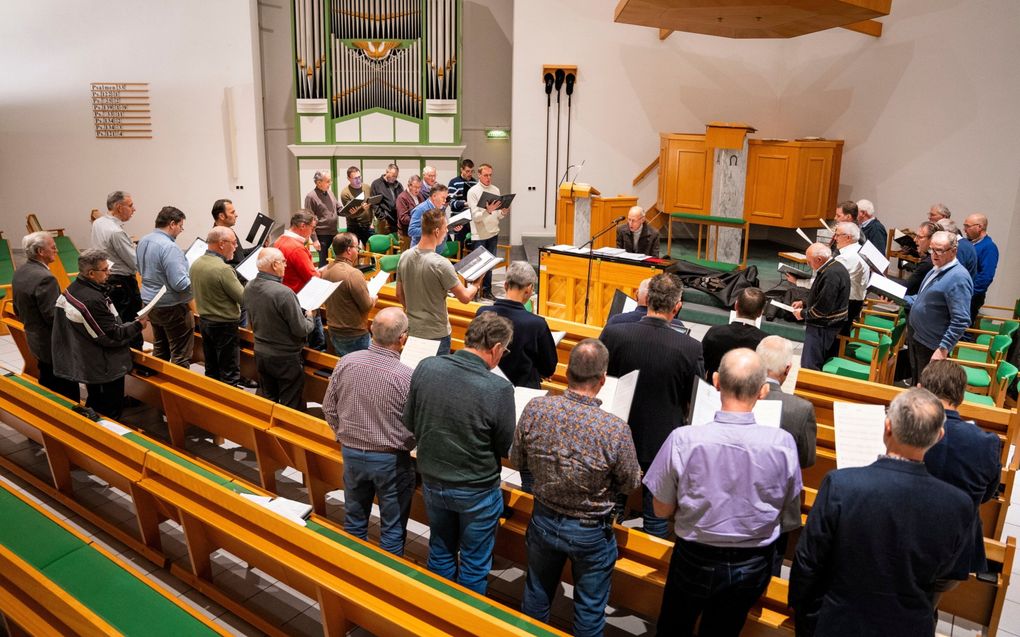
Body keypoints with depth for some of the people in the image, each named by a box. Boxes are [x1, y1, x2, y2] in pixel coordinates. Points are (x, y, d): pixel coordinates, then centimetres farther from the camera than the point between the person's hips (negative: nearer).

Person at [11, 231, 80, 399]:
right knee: (67, 395, 2)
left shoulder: (19, 273, 4)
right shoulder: (45, 278, -26)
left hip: (34, 340, 10)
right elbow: (53, 317, -25)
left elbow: (18, 310, 14)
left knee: (48, 389, 23)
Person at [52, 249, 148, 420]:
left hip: (87, 365, 10)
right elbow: (112, 336, -24)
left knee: (95, 409, 25)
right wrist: (138, 326, -12)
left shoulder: (73, 289, 2)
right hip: (104, 371, -10)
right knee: (110, 414, 5)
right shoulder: (92, 300, -30)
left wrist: (130, 323, 7)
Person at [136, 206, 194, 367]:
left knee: (159, 348, 22)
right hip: (171, 306, -9)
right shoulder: (169, 247, -24)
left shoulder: (143, 241, 4)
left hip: (150, 302, 9)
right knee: (181, 355, -1)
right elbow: (180, 284, -27)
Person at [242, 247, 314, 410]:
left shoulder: (249, 287, -4)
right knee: (291, 406, 7)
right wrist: (309, 317, -2)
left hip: (260, 353, 7)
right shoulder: (284, 293, -28)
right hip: (285, 357, -7)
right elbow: (301, 330, -22)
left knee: (266, 400, 21)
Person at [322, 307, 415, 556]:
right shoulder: (406, 376, -24)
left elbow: (329, 409, 0)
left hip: (351, 454, 4)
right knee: (392, 526, 15)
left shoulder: (346, 362, -12)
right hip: (391, 460, -4)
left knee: (354, 519, 23)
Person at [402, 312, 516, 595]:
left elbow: (409, 423, -3)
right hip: (477, 491, -4)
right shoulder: (499, 389, -28)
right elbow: (506, 448, -14)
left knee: (440, 551, 26)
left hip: (432, 483, 4)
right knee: (474, 562, 19)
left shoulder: (426, 368, -16)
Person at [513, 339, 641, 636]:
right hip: (590, 531, -3)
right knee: (589, 609, 21)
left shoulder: (535, 409, -22)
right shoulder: (615, 428, -30)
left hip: (544, 519, 3)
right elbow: (630, 484, -12)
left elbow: (518, 461, -5)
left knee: (536, 593, 26)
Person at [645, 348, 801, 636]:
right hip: (753, 566, 2)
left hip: (695, 560, -2)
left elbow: (662, 510, -13)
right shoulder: (783, 443, -22)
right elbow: (787, 504, -3)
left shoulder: (683, 440, -27)